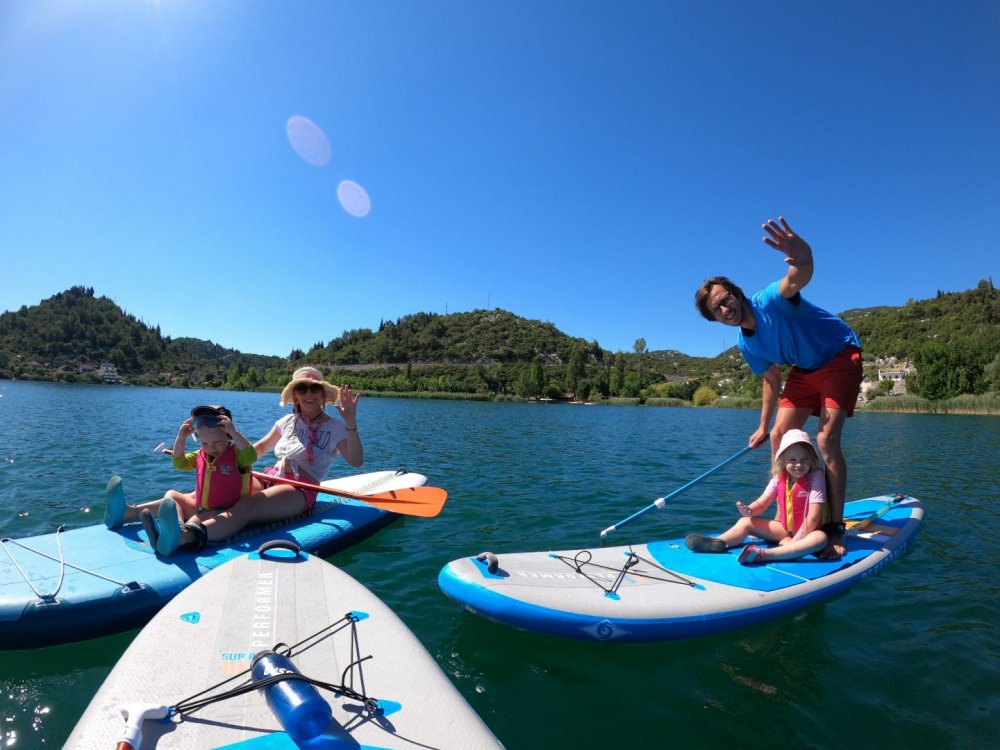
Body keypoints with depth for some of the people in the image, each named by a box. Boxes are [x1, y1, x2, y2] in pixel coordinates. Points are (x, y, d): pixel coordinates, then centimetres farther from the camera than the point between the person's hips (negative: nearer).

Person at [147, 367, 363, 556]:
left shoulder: (334, 428, 1)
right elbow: (259, 448, 28)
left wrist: (351, 424, -26)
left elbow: (356, 461, -13)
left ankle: (185, 536, -58)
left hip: (300, 491, -6)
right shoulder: (287, 422, 17)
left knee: (244, 508, -34)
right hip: (270, 479, 6)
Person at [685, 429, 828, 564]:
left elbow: (813, 517, -21)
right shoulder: (779, 478, -1)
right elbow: (761, 504, -1)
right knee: (746, 521, -5)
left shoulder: (816, 477, -15)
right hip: (785, 529, 5)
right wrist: (749, 510, -26)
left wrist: (793, 542, -24)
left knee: (820, 538, -39)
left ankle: (763, 554, -54)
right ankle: (718, 542, -33)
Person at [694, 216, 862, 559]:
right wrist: (763, 426, 12)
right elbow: (772, 380, 8)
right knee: (779, 435, 1)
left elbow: (799, 278, -50)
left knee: (826, 441, -17)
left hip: (840, 357, -7)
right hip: (805, 369, 7)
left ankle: (835, 528, -7)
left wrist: (802, 259, -75)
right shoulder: (747, 345, -5)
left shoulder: (771, 300, -26)